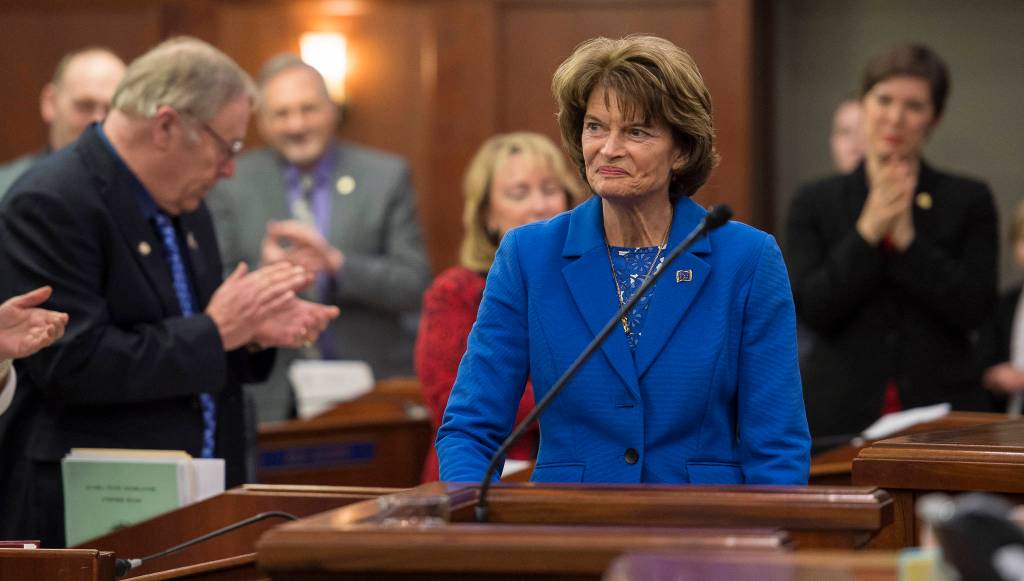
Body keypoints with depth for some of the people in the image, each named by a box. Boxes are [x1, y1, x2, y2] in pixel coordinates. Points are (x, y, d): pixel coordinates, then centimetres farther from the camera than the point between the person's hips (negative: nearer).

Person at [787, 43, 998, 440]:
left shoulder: (969, 200, 6)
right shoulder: (815, 202, 8)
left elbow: (974, 308, -4)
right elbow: (810, 309, -3)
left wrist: (907, 239, -12)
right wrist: (867, 232, -11)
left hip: (941, 409, 0)